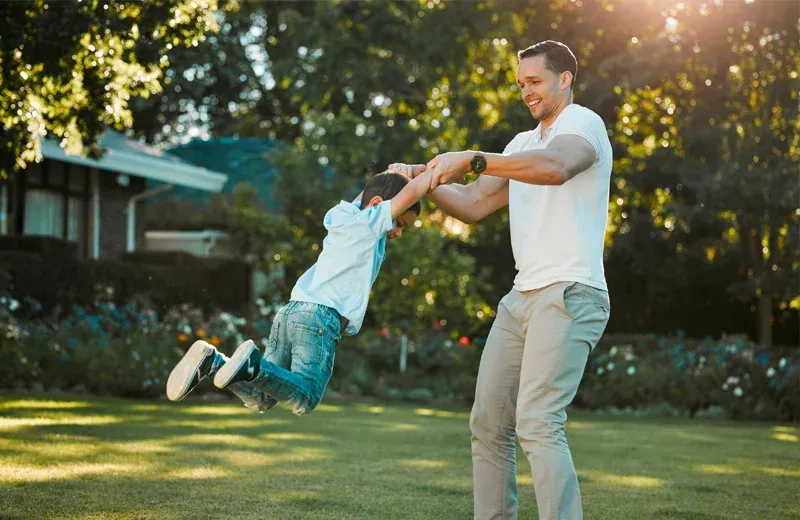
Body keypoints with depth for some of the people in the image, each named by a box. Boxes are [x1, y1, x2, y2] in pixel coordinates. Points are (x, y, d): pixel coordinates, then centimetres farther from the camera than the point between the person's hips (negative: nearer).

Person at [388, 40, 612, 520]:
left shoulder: (583, 123, -3)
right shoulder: (524, 143, 23)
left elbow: (555, 167, -27)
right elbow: (472, 206, 20)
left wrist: (471, 159, -29)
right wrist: (420, 178, 4)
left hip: (570, 295, -9)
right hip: (523, 297, 9)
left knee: (538, 423, -20)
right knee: (488, 423, 7)